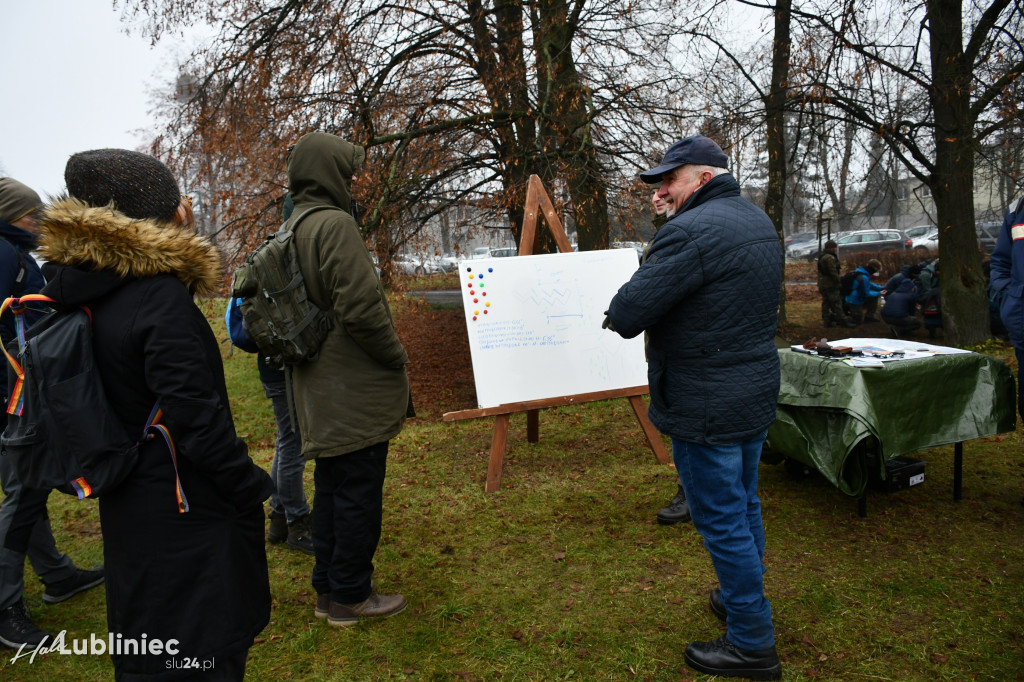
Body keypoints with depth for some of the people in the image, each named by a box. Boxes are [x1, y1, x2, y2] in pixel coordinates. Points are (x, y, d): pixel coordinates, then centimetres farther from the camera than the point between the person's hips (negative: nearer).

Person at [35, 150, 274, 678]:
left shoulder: (82, 289, 2)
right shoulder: (160, 297, -24)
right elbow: (196, 416, -25)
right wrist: (252, 488, -15)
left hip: (127, 505, 9)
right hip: (186, 511, -8)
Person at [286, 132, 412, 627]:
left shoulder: (292, 231, 14)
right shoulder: (334, 224, -16)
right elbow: (360, 307, -24)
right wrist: (396, 357, -10)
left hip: (320, 392, 10)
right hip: (356, 389, -10)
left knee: (330, 486, 18)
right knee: (358, 491, 3)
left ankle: (328, 590, 30)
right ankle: (350, 596, 17)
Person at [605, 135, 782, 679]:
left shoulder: (691, 232, -21)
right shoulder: (759, 222, 10)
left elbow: (626, 315, -24)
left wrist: (617, 314, -2)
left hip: (707, 405, -10)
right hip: (758, 393, 10)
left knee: (722, 521, 3)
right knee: (744, 505, 23)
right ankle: (743, 600, 42)